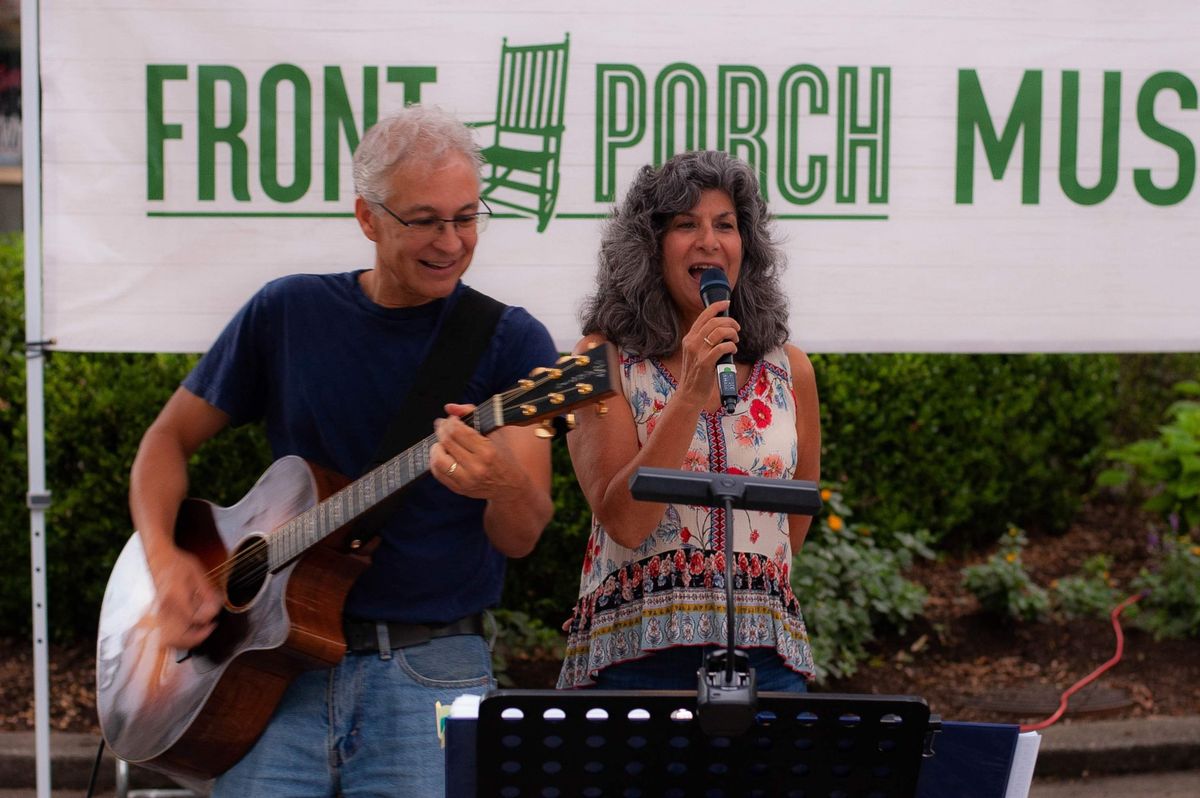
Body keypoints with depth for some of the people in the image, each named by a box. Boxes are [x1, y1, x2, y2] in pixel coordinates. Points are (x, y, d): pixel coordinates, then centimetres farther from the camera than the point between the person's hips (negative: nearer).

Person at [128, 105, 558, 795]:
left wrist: (507, 486, -34)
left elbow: (521, 537, -10)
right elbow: (171, 437, 15)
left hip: (431, 670, -1)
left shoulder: (512, 341, 0)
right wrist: (164, 557, -3)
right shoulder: (289, 312, 7)